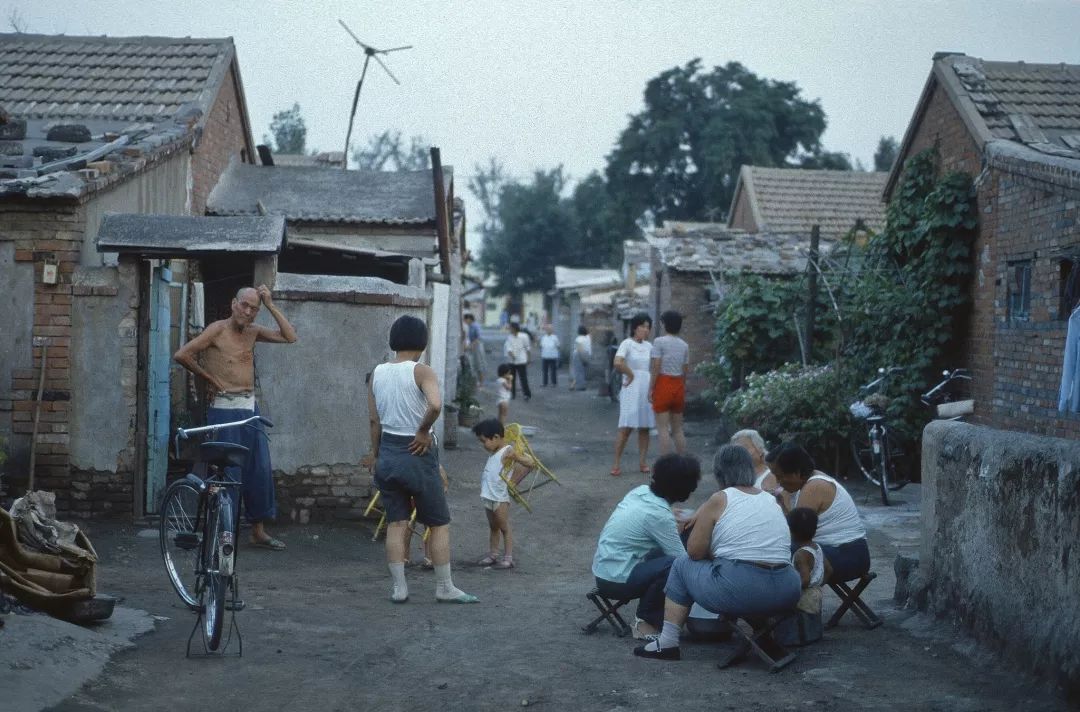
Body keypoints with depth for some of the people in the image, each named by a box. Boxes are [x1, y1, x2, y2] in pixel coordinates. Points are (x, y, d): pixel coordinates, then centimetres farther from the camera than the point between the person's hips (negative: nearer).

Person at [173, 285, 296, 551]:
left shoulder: (253, 331, 12)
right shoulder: (218, 329, -7)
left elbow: (290, 337, 7)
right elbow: (181, 355, -15)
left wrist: (270, 305, 2)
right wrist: (208, 377, -5)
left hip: (250, 408, 7)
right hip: (224, 409, -7)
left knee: (260, 471, 8)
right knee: (229, 472, -4)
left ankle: (259, 531, 18)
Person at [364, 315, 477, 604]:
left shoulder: (378, 373, 3)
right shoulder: (421, 371, -14)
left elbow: (373, 419, 7)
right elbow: (435, 405, -32)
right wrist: (423, 431, -16)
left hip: (388, 452, 5)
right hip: (417, 453, -5)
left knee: (396, 523, 11)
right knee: (439, 524, 7)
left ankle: (399, 587, 11)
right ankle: (445, 588, 11)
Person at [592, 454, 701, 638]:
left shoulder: (641, 491, 3)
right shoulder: (658, 514, -20)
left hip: (602, 570, 10)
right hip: (616, 580, -10)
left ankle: (648, 617, 11)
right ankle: (648, 621, -6)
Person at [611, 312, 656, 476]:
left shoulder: (648, 346, 12)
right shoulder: (627, 344, -6)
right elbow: (618, 363, -22)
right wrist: (630, 374, -10)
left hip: (647, 390, 6)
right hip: (631, 390, -6)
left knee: (645, 428, 7)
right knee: (625, 428, -9)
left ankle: (643, 462, 13)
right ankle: (616, 464, -6)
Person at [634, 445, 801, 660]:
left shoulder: (719, 500, 0)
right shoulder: (771, 500, 16)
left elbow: (694, 551, -1)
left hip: (739, 593, -5)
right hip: (786, 595, 5)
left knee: (682, 565, 19)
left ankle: (668, 643, 18)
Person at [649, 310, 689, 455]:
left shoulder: (659, 342, -8)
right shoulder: (684, 345, 10)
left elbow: (656, 367, -13)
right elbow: (686, 370, 11)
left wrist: (650, 389, -9)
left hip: (663, 384, -6)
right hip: (678, 386, 6)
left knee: (663, 428, -5)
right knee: (678, 429, 11)